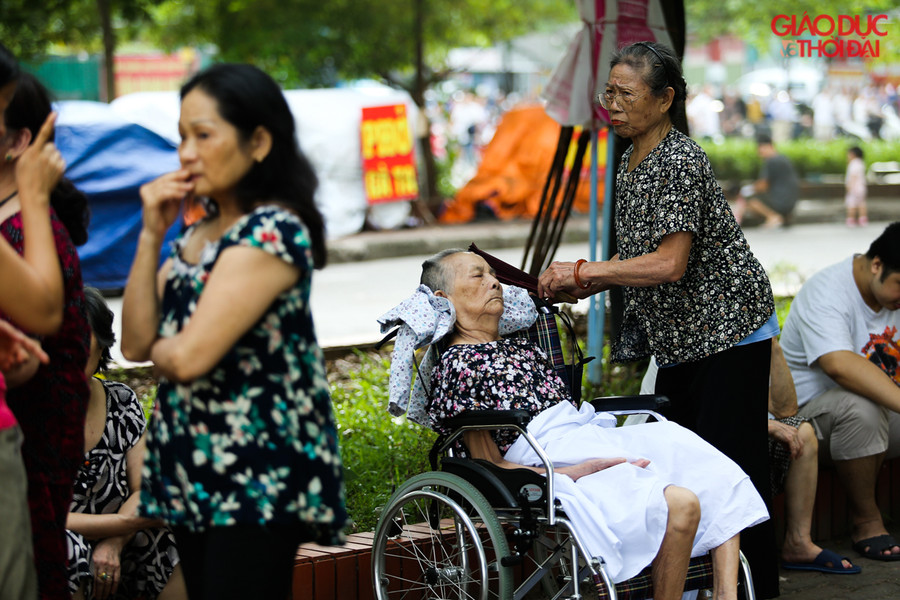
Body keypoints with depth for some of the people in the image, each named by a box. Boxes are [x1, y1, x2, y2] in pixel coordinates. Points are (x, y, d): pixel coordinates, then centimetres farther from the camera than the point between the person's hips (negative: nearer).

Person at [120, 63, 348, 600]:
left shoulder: (272, 232, -15)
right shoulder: (197, 235, 13)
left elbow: (188, 358, -21)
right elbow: (136, 343, 5)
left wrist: (158, 346, 2)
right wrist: (151, 234, 0)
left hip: (258, 481, -9)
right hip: (195, 474, 9)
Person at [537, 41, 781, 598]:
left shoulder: (681, 162, -18)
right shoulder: (630, 161, 10)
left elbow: (669, 263, -25)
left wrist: (584, 269, -21)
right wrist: (584, 285, 5)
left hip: (728, 328, -9)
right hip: (679, 336, 9)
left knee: (731, 461, -8)